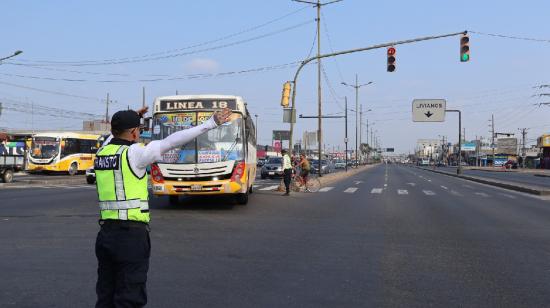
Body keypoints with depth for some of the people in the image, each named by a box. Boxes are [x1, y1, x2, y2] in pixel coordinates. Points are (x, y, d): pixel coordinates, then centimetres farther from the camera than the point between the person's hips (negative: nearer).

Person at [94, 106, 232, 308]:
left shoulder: (102, 152, 8)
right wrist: (211, 123, -11)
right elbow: (172, 142, -14)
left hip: (106, 232, 7)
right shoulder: (133, 153, -11)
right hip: (132, 235, -7)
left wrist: (131, 118, 40)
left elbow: (113, 136, 32)